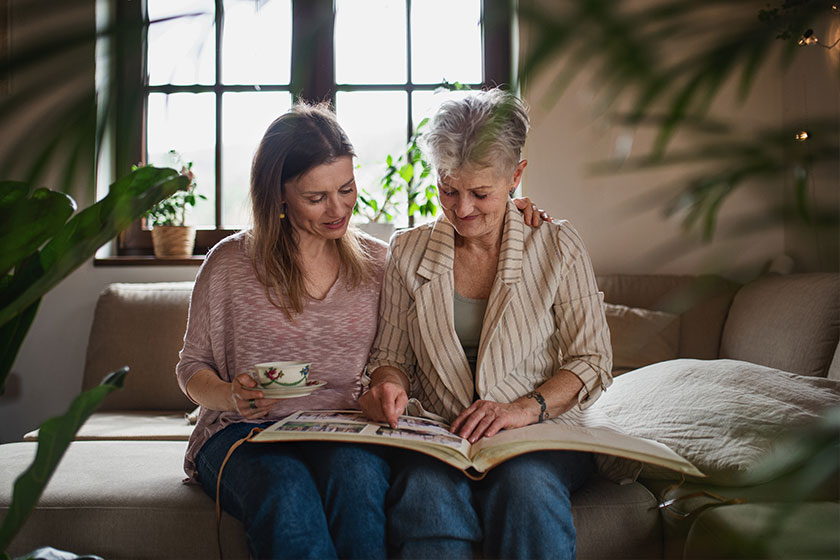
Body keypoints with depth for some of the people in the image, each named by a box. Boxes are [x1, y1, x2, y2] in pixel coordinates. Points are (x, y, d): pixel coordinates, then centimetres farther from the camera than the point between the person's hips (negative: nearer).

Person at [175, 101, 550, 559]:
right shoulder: (228, 264, 4)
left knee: (357, 471, -35)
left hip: (343, 435, 2)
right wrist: (232, 397, -10)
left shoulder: (377, 263, 11)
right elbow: (192, 367, 12)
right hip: (245, 435, -1)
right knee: (287, 491, -36)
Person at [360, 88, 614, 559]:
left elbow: (591, 360, 1)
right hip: (437, 438, 1)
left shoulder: (558, 246, 2)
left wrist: (526, 407, -16)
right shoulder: (409, 251, 8)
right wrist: (391, 384, -11)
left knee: (527, 486, -35)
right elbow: (391, 354, 13)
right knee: (428, 494, -35)